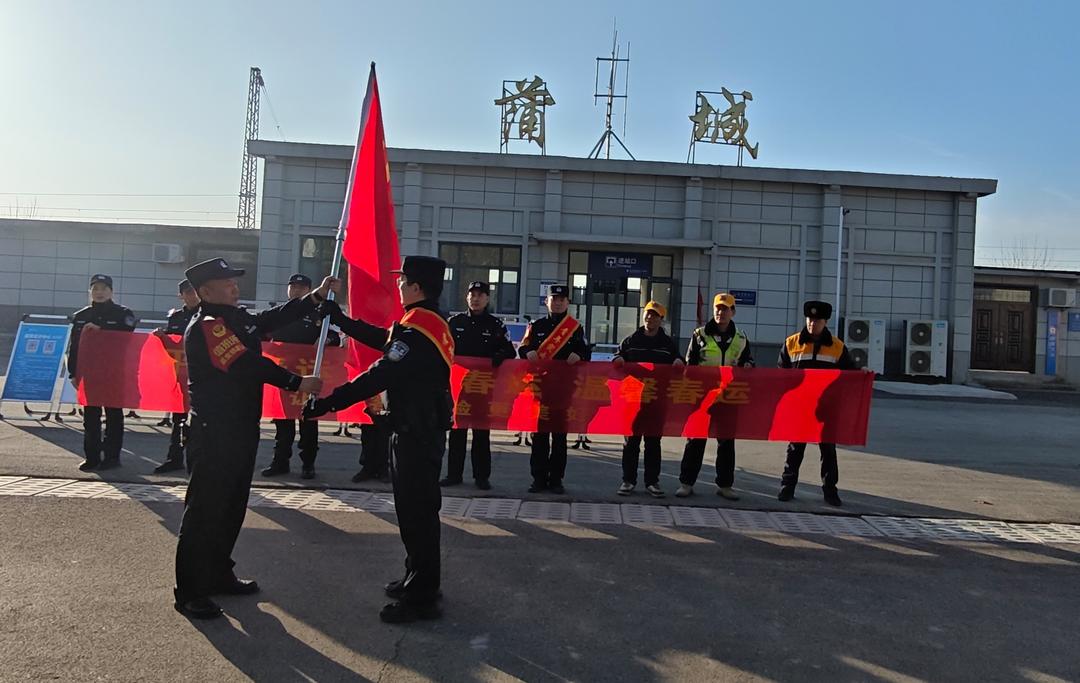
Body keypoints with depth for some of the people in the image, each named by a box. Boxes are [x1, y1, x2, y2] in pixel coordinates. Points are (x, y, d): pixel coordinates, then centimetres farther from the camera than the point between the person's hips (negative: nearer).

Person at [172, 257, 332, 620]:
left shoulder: (238, 317, 13)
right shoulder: (205, 327, -16)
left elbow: (276, 317, 13)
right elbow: (249, 364, -22)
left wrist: (317, 296, 4)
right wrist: (298, 383, -19)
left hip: (241, 427, 10)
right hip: (215, 432, -10)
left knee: (233, 506, 16)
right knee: (205, 509, -3)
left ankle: (219, 575, 29)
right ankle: (188, 592, 6)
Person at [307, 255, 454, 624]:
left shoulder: (416, 328, -20)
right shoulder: (432, 321, 12)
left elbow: (378, 376, -26)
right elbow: (381, 338, 21)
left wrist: (329, 402, -24)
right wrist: (338, 317, 26)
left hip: (415, 432, -10)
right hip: (424, 427, 10)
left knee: (416, 510, -2)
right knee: (417, 506, 19)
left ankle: (421, 598, 8)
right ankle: (419, 580, 34)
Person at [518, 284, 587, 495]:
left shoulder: (576, 328, 8)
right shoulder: (536, 326, 10)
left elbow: (584, 353, 3)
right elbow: (522, 348, 6)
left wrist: (578, 355, -20)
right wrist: (528, 352, -16)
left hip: (564, 388, -1)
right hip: (540, 386, 1)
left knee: (560, 435, 3)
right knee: (539, 433, 3)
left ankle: (556, 479, 11)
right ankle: (539, 479, 11)